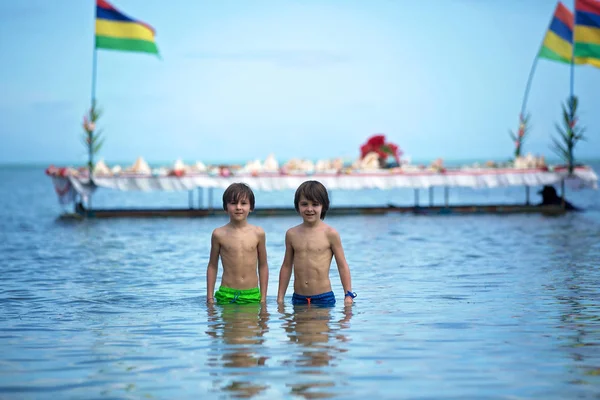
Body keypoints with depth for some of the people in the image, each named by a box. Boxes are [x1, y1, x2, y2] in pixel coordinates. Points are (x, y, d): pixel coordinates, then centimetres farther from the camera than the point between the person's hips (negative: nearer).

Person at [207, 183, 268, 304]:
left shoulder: (258, 233, 2)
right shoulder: (219, 234, -1)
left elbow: (263, 266, 9)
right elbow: (212, 266, 7)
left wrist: (263, 297, 8)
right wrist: (210, 297, 5)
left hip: (252, 295, 1)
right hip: (226, 295, -1)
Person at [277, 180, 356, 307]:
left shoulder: (330, 234, -3)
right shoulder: (292, 234, 7)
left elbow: (343, 266, 0)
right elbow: (286, 266, 14)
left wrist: (348, 295, -4)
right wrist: (280, 298, 13)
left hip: (324, 298, -3)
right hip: (298, 298, 3)